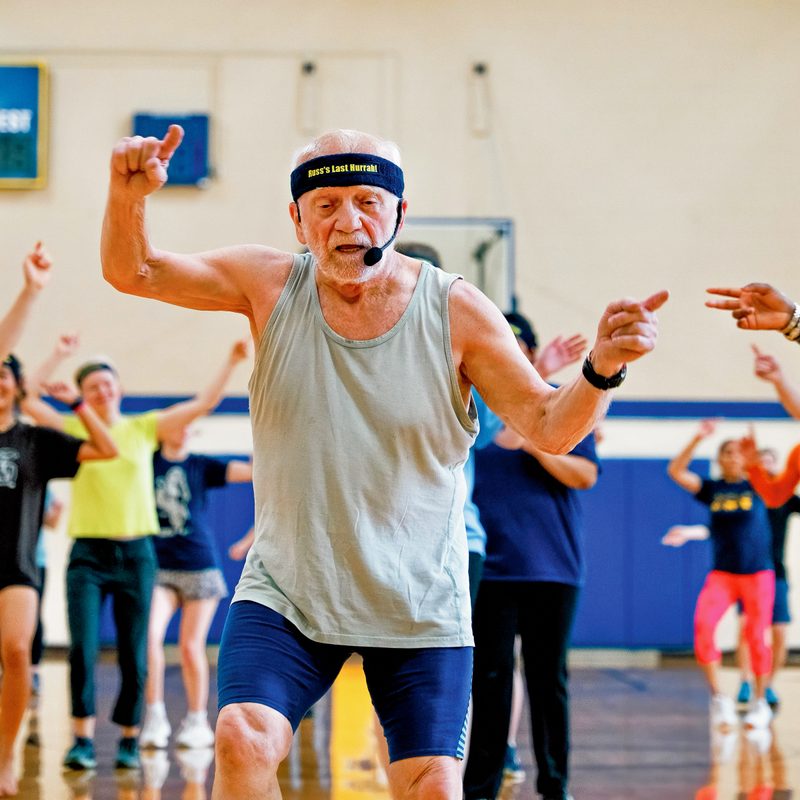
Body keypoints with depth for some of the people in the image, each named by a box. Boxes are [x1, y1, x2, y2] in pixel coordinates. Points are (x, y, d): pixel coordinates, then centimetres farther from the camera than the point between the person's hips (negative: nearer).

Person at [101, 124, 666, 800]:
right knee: (243, 742, -19)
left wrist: (602, 367, -29)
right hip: (286, 592, 1)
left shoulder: (456, 311, -9)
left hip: (419, 609, 0)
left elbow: (549, 427, -8)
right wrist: (129, 196, -27)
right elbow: (133, 272, -6)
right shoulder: (272, 286, -5)